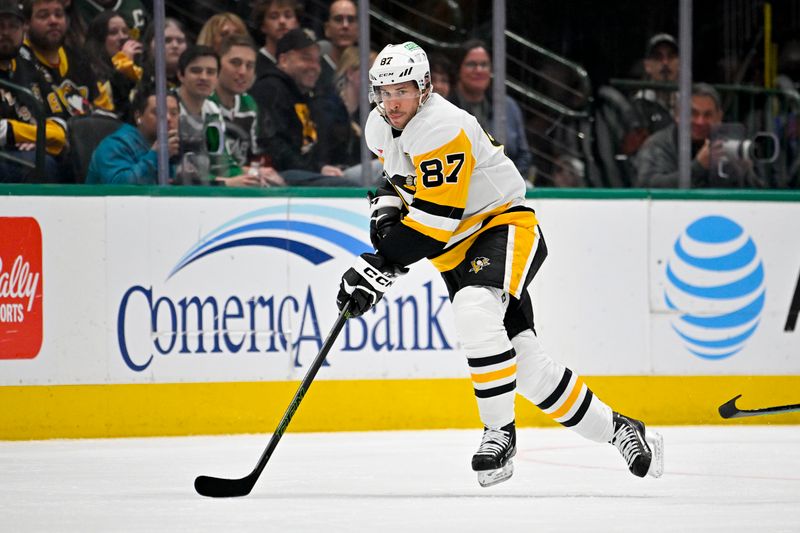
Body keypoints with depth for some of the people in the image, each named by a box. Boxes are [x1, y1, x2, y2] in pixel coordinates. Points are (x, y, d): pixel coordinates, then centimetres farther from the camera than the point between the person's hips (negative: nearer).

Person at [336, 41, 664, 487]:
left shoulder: (442, 128, -25)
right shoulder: (381, 128, 3)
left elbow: (435, 220, -29)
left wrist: (380, 266, -30)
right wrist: (387, 210, 3)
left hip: (506, 226, -9)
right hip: (459, 251, 9)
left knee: (476, 312, -36)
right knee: (524, 362, 4)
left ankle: (500, 432, -26)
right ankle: (616, 429, 18)